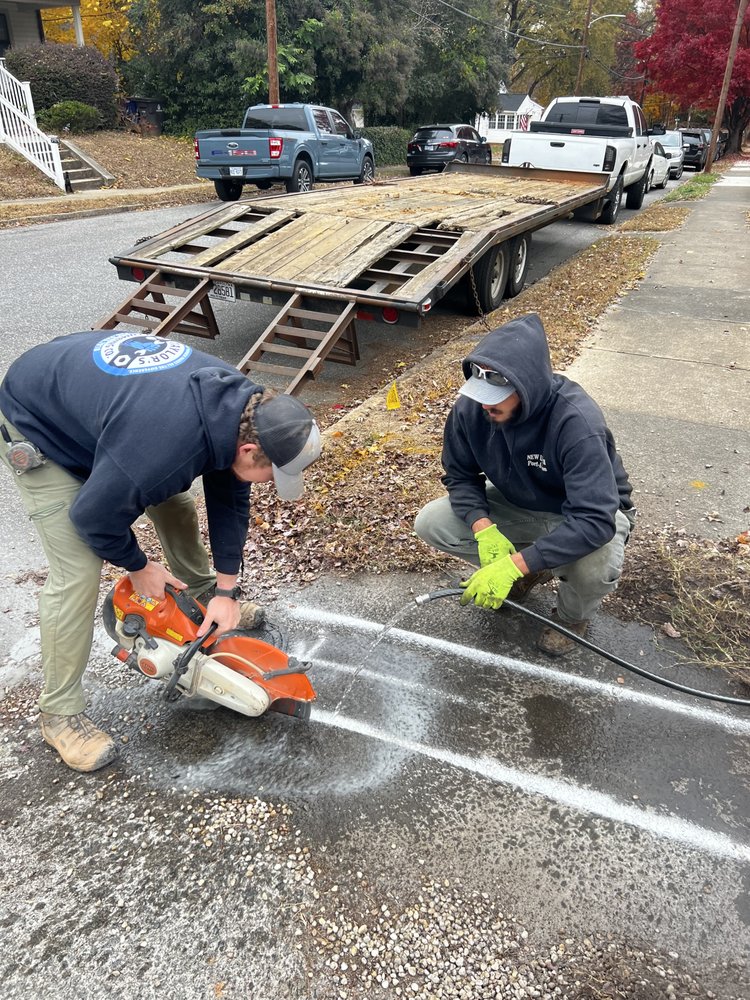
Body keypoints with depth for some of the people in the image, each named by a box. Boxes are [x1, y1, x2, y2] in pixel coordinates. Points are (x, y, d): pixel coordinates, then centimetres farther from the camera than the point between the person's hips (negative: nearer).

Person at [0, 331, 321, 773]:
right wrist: (138, 567, -7)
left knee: (176, 503, 13)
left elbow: (228, 495, -5)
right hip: (38, 428, -7)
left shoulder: (242, 404, -18)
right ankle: (60, 713, 7)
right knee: (78, 574, -11)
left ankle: (203, 596, 40)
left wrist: (227, 590, -4)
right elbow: (94, 518, -26)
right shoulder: (163, 448, -42)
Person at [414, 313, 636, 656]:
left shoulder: (576, 421, -37)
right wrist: (484, 529, -27)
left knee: (595, 567, -39)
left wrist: (514, 565, -44)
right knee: (429, 523, -13)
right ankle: (532, 570, 9)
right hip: (517, 504, 5)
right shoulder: (471, 406, -22)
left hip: (590, 513, -4)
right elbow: (460, 476, -7)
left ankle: (573, 615, 3)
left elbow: (594, 520, -41)